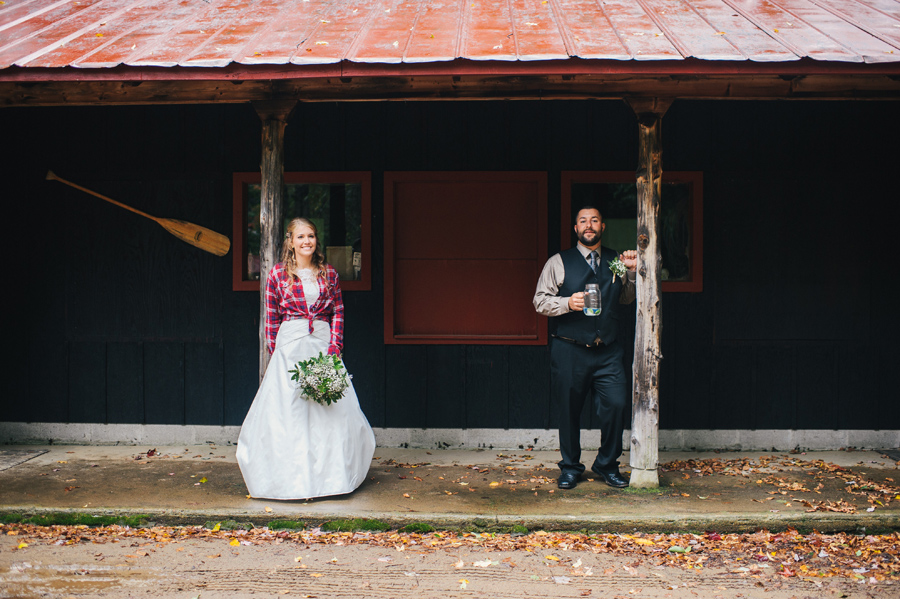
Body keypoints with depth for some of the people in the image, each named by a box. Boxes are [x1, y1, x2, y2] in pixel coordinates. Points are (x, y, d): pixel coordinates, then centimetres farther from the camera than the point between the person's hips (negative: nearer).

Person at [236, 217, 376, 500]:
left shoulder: (328, 273, 9)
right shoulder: (278, 274, 4)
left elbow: (338, 312, 9)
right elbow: (272, 317, 5)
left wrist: (334, 347, -3)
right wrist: (275, 353, -1)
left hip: (323, 344, 2)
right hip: (290, 345, -2)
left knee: (331, 410, 1)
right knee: (288, 407, -3)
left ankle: (330, 473, 12)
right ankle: (292, 476, 5)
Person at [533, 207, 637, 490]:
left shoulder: (615, 261, 12)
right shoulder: (559, 262, 3)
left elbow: (626, 299, 23)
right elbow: (540, 301, 1)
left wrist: (631, 272, 7)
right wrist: (567, 303, -15)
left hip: (607, 352, 2)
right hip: (569, 350, -2)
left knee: (616, 404, -7)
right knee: (569, 411, 5)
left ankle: (606, 465, 14)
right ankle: (570, 468, 23)